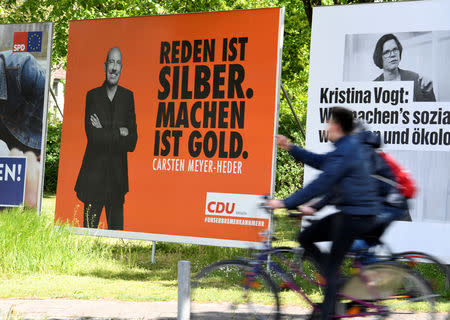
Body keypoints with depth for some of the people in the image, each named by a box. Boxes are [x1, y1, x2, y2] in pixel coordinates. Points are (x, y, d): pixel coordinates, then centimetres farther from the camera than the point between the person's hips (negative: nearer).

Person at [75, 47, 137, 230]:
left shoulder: (128, 97, 8)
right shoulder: (93, 96, 4)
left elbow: (132, 142, 2)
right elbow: (93, 137, -8)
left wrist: (105, 133, -7)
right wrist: (119, 132, -7)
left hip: (118, 175, 2)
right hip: (94, 172, -1)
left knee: (116, 226, 4)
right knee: (90, 224, -2)